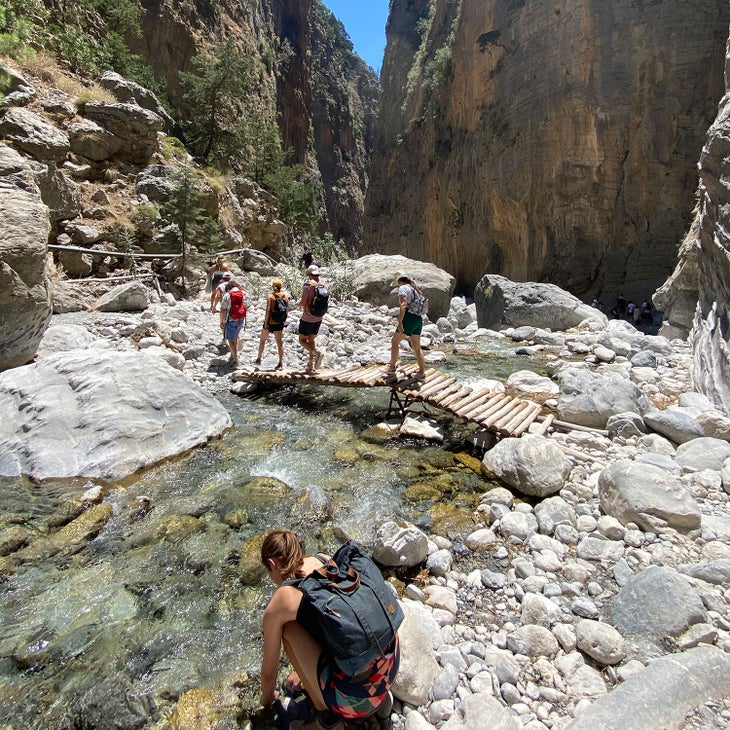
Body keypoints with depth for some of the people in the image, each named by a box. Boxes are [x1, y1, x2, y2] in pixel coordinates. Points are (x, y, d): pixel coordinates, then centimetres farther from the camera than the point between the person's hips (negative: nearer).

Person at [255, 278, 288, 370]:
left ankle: (258, 359, 28)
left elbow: (268, 310, -18)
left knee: (262, 340, 16)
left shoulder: (270, 296, -12)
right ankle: (281, 363, -3)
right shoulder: (285, 296, 0)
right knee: (280, 342, 3)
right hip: (280, 322, 3)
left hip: (270, 322, -3)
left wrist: (266, 322, -14)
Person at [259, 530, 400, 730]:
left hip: (357, 697, -6)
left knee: (288, 629, 4)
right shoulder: (325, 560, 7)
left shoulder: (276, 608, -6)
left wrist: (267, 699, 35)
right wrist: (306, 670, 40)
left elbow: (269, 671, 11)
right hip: (392, 664, 6)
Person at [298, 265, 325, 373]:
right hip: (318, 318, 6)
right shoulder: (322, 284, 4)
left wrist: (299, 303, 3)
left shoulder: (308, 284, -15)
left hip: (307, 318, -6)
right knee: (311, 340, 15)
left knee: (302, 340, 5)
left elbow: (303, 302, -19)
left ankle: (316, 353, -20)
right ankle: (311, 366, 13)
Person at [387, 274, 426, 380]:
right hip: (419, 319, 8)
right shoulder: (414, 289, 23)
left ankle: (392, 367, 11)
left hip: (409, 318, -8)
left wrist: (400, 322, -23)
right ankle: (422, 372, 10)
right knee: (417, 347, 13)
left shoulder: (403, 288, -2)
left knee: (394, 341, 8)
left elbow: (403, 305, -17)